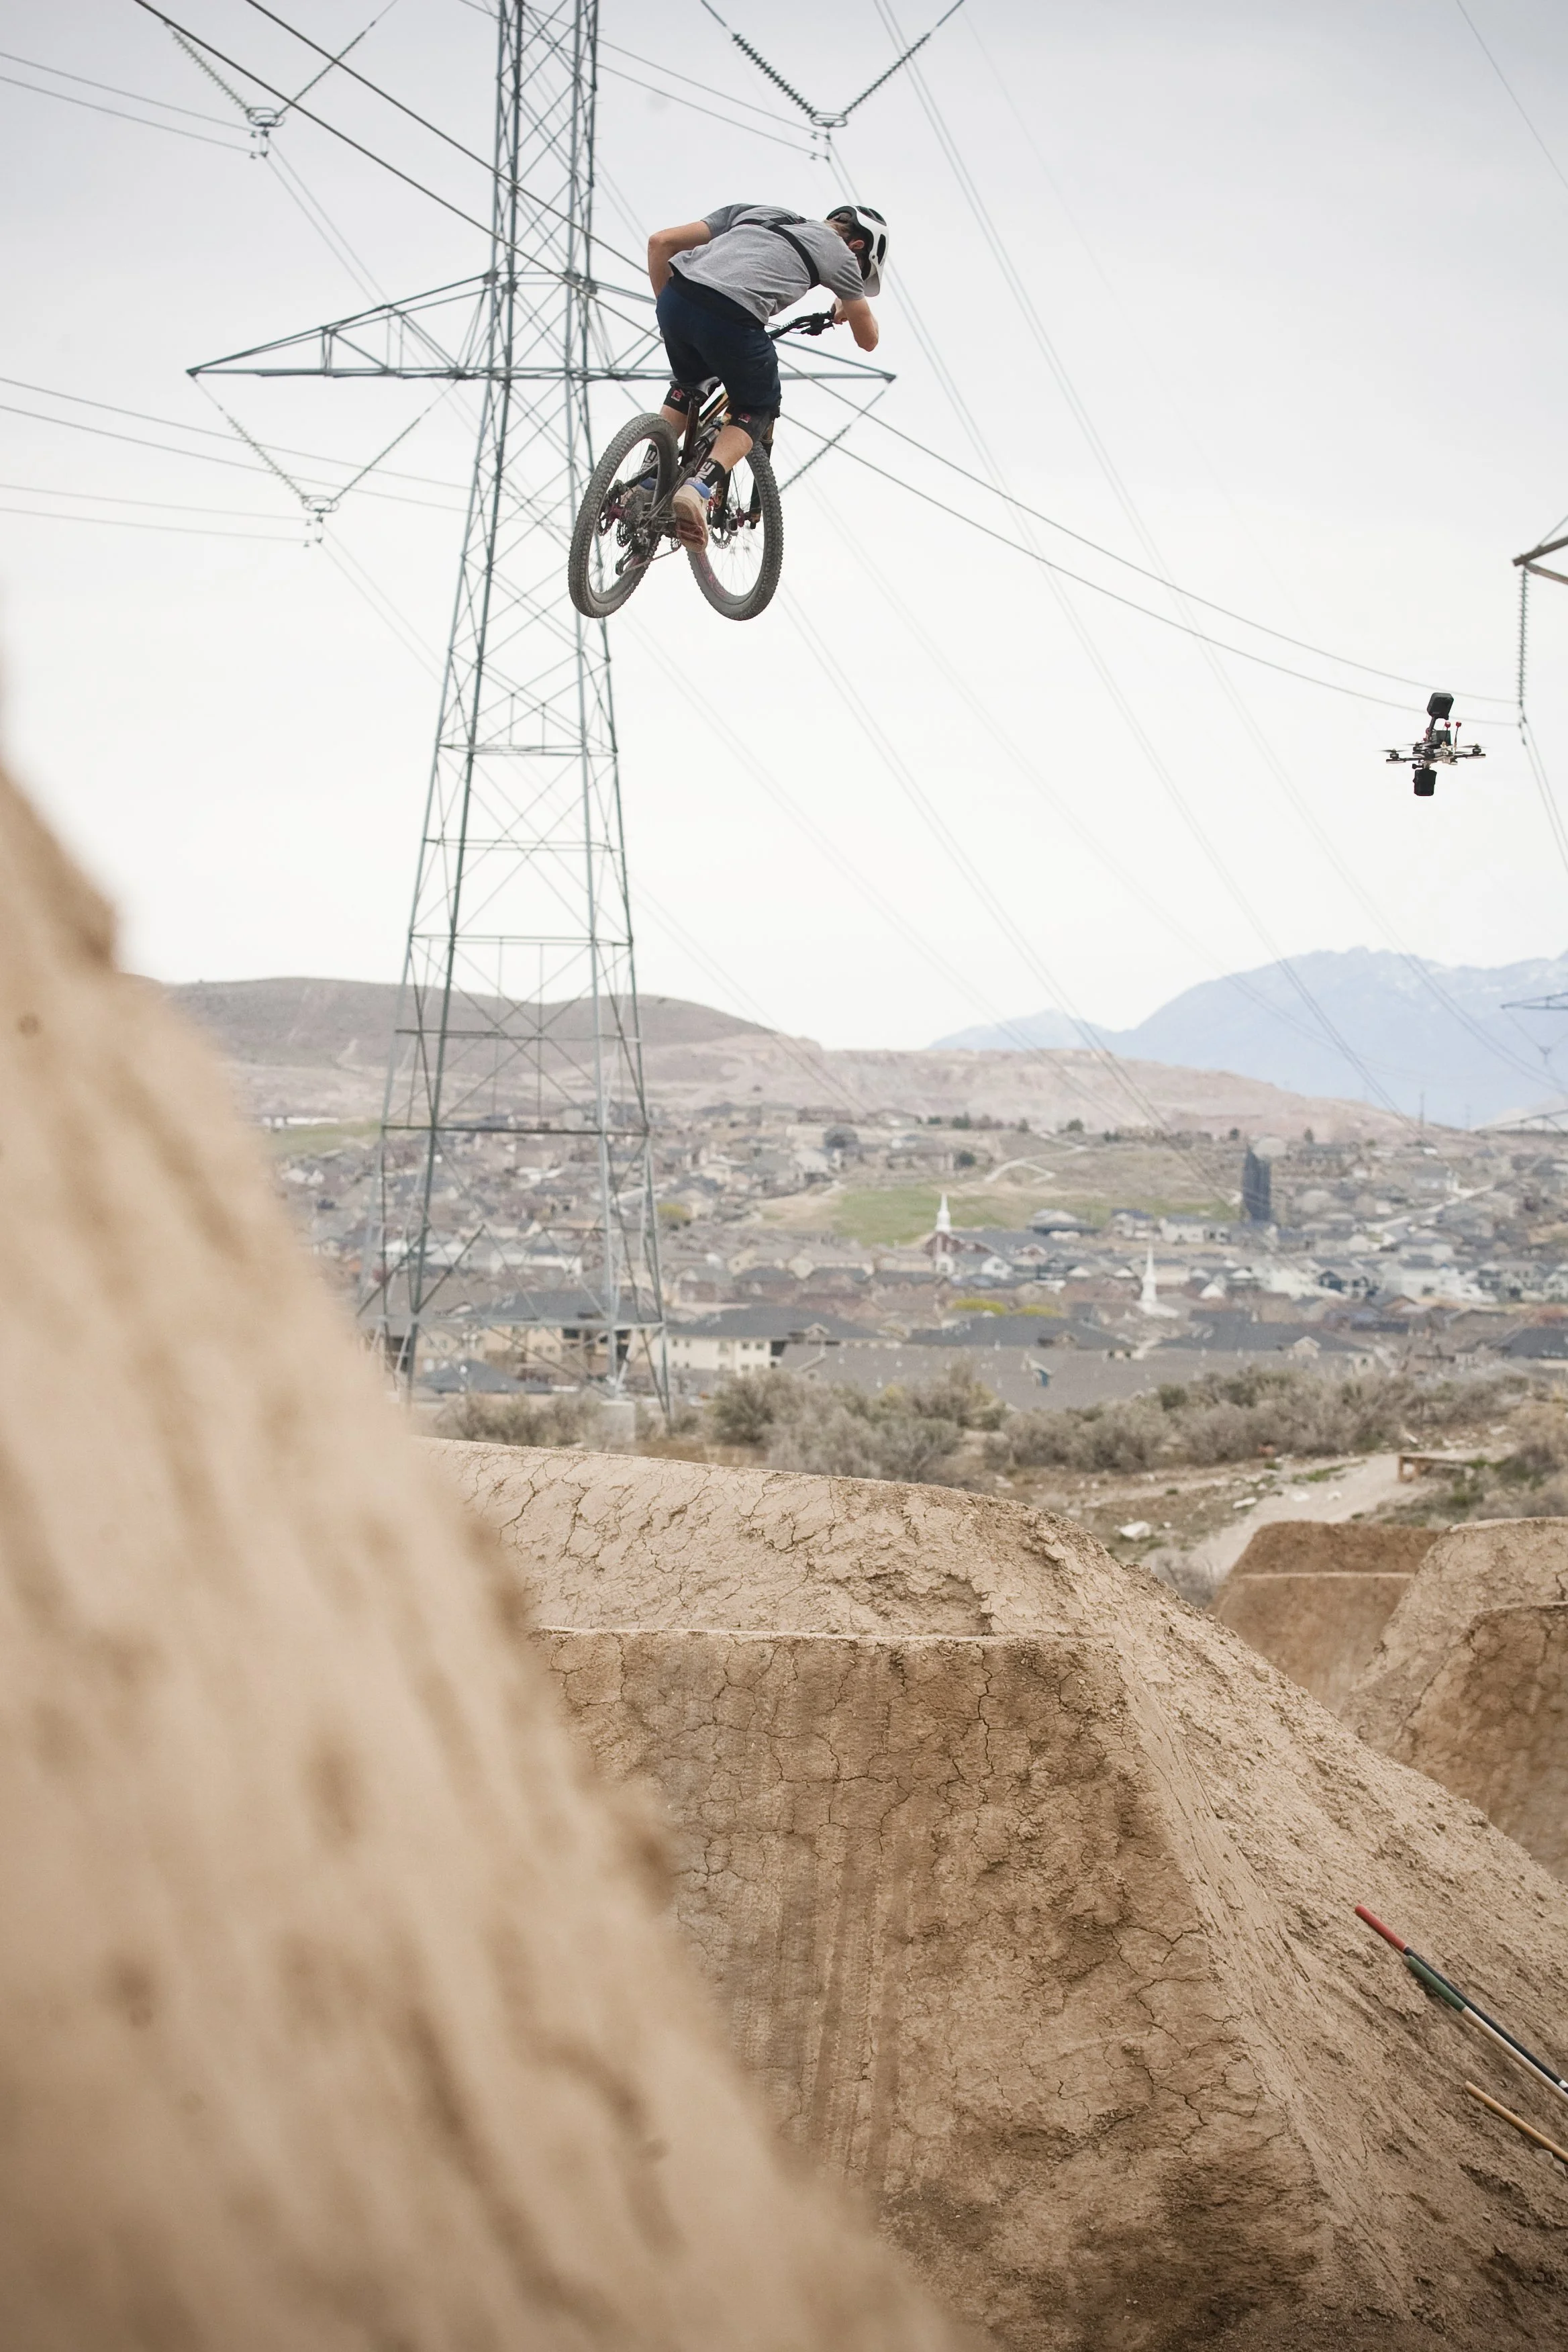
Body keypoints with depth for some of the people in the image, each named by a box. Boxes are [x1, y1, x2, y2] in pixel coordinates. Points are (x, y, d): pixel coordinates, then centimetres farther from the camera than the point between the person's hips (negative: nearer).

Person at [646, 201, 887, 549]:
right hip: (732, 321, -5)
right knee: (758, 410, 22)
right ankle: (700, 489, -1)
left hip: (675, 300, 5)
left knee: (688, 386, 34)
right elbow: (868, 338, 33)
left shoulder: (753, 210, 32)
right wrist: (847, 307, 53)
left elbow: (660, 242, 26)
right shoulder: (839, 253, 21)